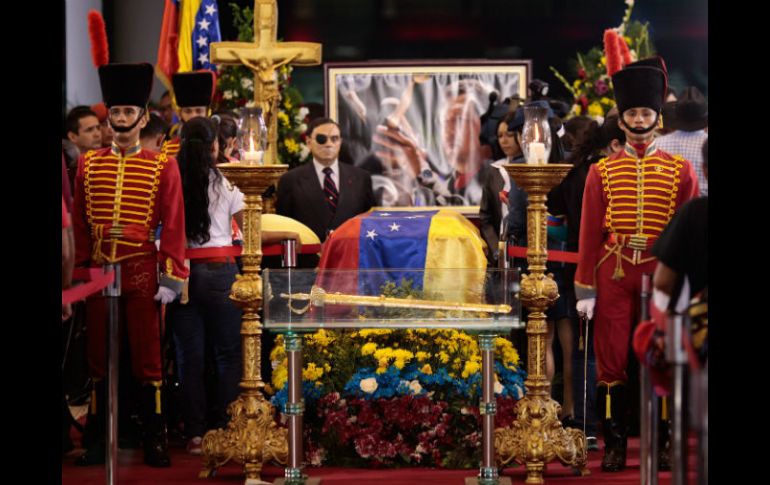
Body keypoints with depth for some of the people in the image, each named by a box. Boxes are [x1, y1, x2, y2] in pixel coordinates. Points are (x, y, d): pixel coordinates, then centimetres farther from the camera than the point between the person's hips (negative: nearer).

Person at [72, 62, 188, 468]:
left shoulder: (163, 167, 1)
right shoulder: (88, 164, 8)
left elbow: (173, 227, -2)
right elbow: (78, 225, 10)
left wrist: (171, 279, -8)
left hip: (143, 272, -2)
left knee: (148, 358, 2)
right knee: (98, 358, 7)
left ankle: (155, 442, 8)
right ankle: (97, 442, 13)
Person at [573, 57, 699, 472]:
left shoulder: (680, 171, 6)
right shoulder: (602, 172, 6)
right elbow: (589, 234, 4)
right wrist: (585, 290, 0)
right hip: (614, 275, 0)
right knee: (612, 361, 0)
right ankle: (615, 446, 6)